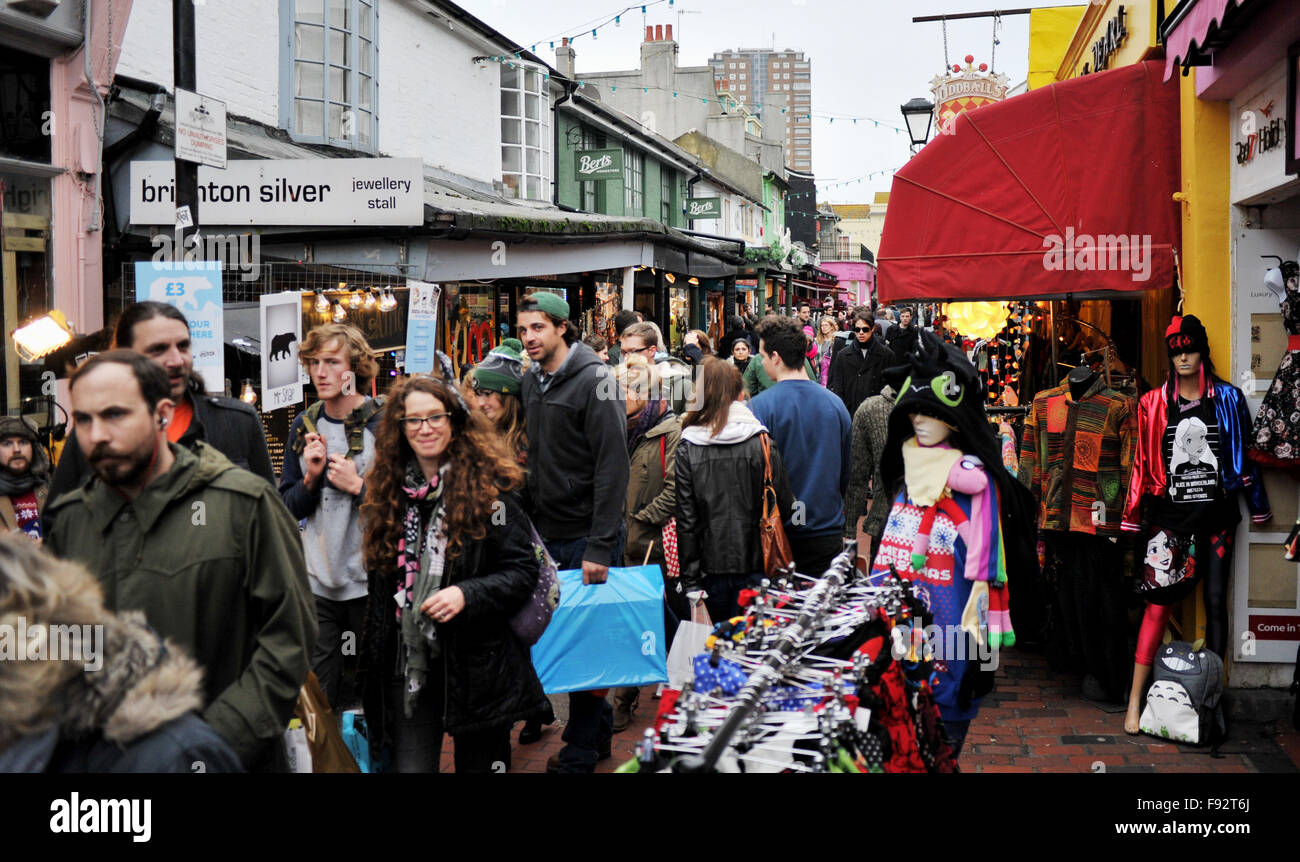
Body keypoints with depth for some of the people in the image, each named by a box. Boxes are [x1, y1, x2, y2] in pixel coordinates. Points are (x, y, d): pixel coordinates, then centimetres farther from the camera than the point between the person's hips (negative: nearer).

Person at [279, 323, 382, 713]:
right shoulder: (304, 426, 7)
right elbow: (289, 508, 11)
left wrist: (358, 485, -15)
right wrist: (311, 477, -7)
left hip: (370, 581, -4)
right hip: (318, 581, 4)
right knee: (318, 696, 7)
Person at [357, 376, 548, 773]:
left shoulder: (488, 487, -6)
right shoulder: (390, 490, 8)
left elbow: (523, 570, -6)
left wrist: (467, 594, -22)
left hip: (477, 664, -3)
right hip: (408, 664, 3)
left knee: (480, 761, 8)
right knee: (410, 765, -1)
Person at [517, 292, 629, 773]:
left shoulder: (593, 379, -13)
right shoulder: (530, 382, 10)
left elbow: (613, 465, -18)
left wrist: (601, 547, -22)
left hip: (587, 535, -7)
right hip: (547, 533, 7)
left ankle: (581, 751, 11)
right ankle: (599, 728, 29)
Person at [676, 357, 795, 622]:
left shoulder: (687, 450, -5)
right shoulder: (762, 443, -5)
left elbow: (686, 521, -5)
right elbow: (785, 503, -3)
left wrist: (690, 580, 1)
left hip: (712, 567, 1)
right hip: (755, 564, -1)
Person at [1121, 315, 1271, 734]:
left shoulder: (1228, 398, 6)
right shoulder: (1154, 403, 5)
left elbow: (1245, 455, 10)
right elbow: (1143, 462, 8)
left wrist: (1258, 506, 11)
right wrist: (1133, 517, 7)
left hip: (1216, 514, 1)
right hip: (1170, 515, -1)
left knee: (1215, 601, 4)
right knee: (1158, 604, -6)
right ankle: (1135, 701, -4)